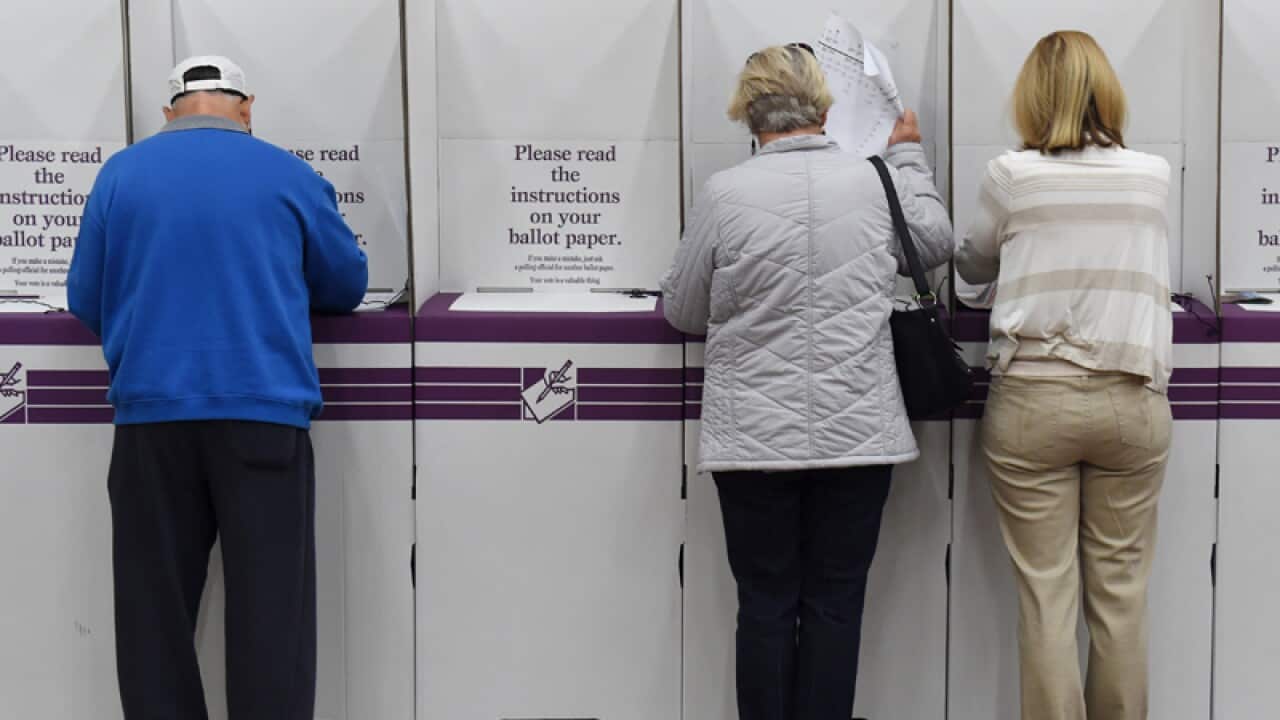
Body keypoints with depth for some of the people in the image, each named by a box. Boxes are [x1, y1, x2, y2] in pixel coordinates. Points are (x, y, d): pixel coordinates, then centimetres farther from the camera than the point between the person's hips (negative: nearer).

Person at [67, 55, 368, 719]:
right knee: (270, 606, 3)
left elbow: (85, 302, 13)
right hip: (265, 411, -1)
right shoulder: (288, 176, 4)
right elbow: (347, 286, 15)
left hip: (151, 413, 2)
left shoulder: (120, 174, 8)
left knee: (155, 606, 11)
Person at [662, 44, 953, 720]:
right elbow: (935, 244, 20)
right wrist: (909, 155, 32)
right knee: (835, 604, 9)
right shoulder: (879, 182, -2)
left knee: (766, 605, 8)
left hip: (755, 436, -1)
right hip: (857, 433, 1)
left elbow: (682, 312, 4)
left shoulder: (723, 194, -8)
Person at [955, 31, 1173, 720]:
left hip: (1033, 401, -2)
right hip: (1132, 403, 2)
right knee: (1120, 591, 9)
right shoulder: (1153, 176, 6)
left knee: (1046, 593, 2)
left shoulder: (1011, 176, -2)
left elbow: (971, 266, 16)